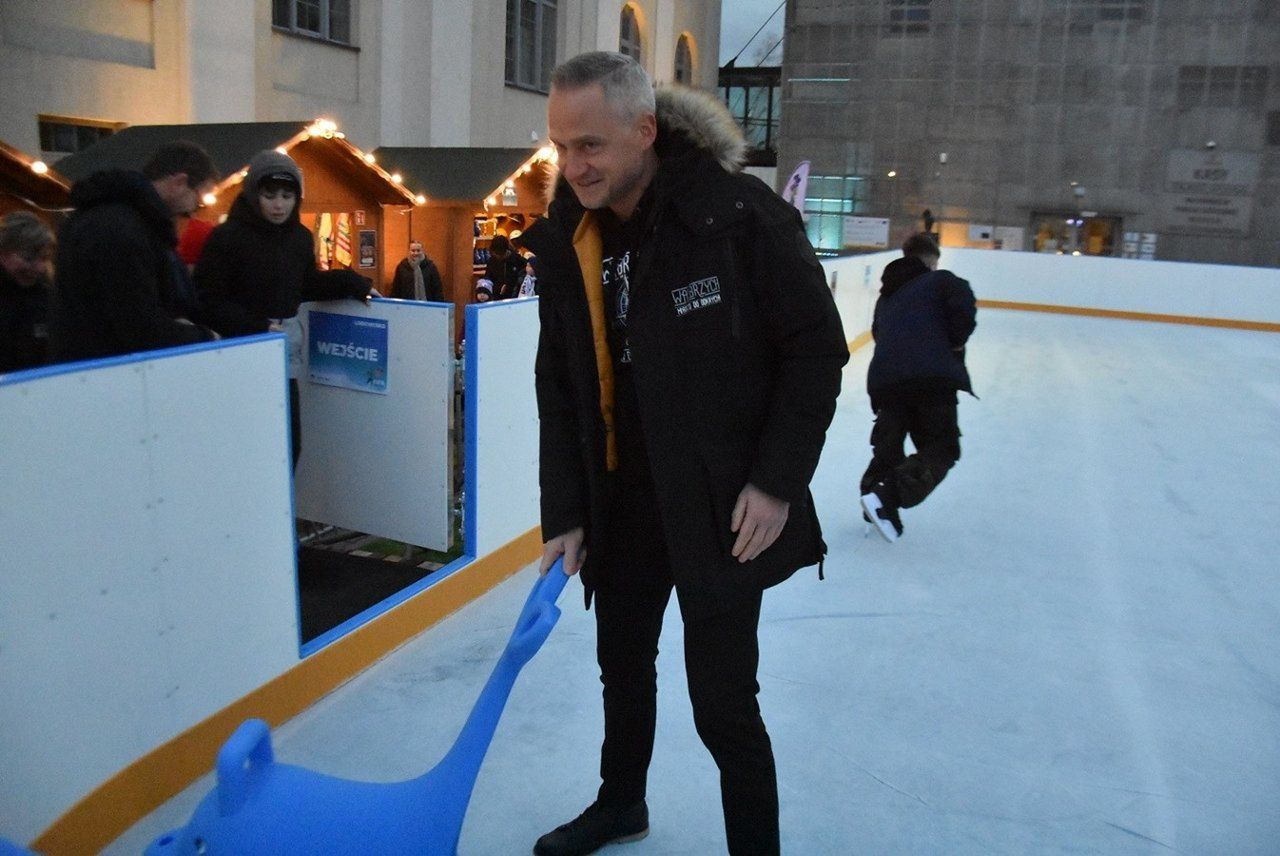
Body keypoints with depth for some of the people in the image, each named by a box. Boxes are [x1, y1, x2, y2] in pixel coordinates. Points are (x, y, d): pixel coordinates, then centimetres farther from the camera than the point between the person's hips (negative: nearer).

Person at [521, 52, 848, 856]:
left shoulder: (740, 214, -18)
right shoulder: (565, 238, -2)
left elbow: (818, 347, -11)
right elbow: (560, 388, 2)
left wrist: (778, 480, -15)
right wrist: (565, 513, -1)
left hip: (721, 505, -5)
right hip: (621, 500, 6)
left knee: (722, 700, -2)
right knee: (622, 662, 23)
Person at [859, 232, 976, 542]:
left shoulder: (887, 294, 27)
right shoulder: (941, 280, 9)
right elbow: (964, 304, -9)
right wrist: (956, 342, 6)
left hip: (885, 377, 5)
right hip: (933, 375, -5)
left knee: (887, 445, 21)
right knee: (941, 447, 1)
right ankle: (887, 497, -18)